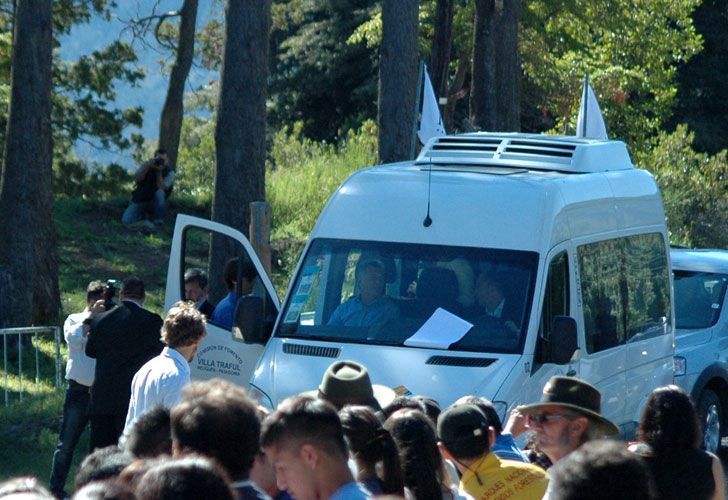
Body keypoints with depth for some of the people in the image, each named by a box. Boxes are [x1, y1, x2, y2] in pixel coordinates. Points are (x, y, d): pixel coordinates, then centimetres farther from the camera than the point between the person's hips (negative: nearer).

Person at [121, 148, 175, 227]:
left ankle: (158, 223, -22)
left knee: (160, 193, -38)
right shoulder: (147, 164, -4)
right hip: (139, 200, 2)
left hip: (155, 202, -2)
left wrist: (159, 172, -31)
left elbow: (161, 188, -24)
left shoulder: (170, 172, -10)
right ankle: (141, 217, 15)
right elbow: (137, 179, -17)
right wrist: (147, 167, -29)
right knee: (126, 221, -20)